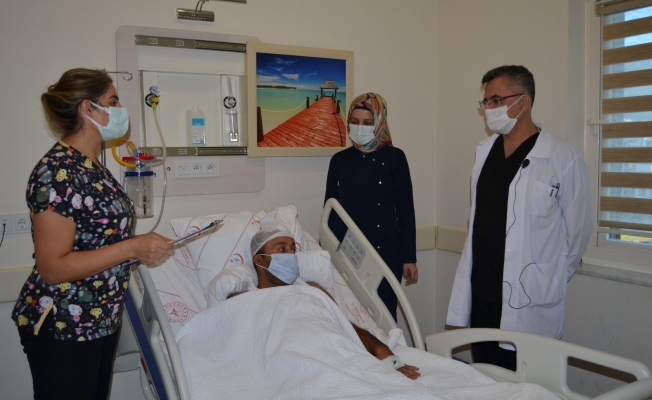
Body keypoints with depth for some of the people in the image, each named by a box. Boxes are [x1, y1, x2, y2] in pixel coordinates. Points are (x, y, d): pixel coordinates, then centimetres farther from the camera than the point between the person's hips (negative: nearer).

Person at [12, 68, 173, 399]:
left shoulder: (91, 166, 8)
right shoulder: (56, 173, -21)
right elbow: (52, 267, -24)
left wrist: (143, 247, 11)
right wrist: (131, 248, -27)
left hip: (101, 320, 9)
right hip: (61, 330, -9)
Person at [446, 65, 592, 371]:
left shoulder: (563, 159, -12)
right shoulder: (484, 151, 9)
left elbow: (578, 228, -4)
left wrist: (553, 276, 6)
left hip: (529, 304, -6)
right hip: (482, 295, 6)